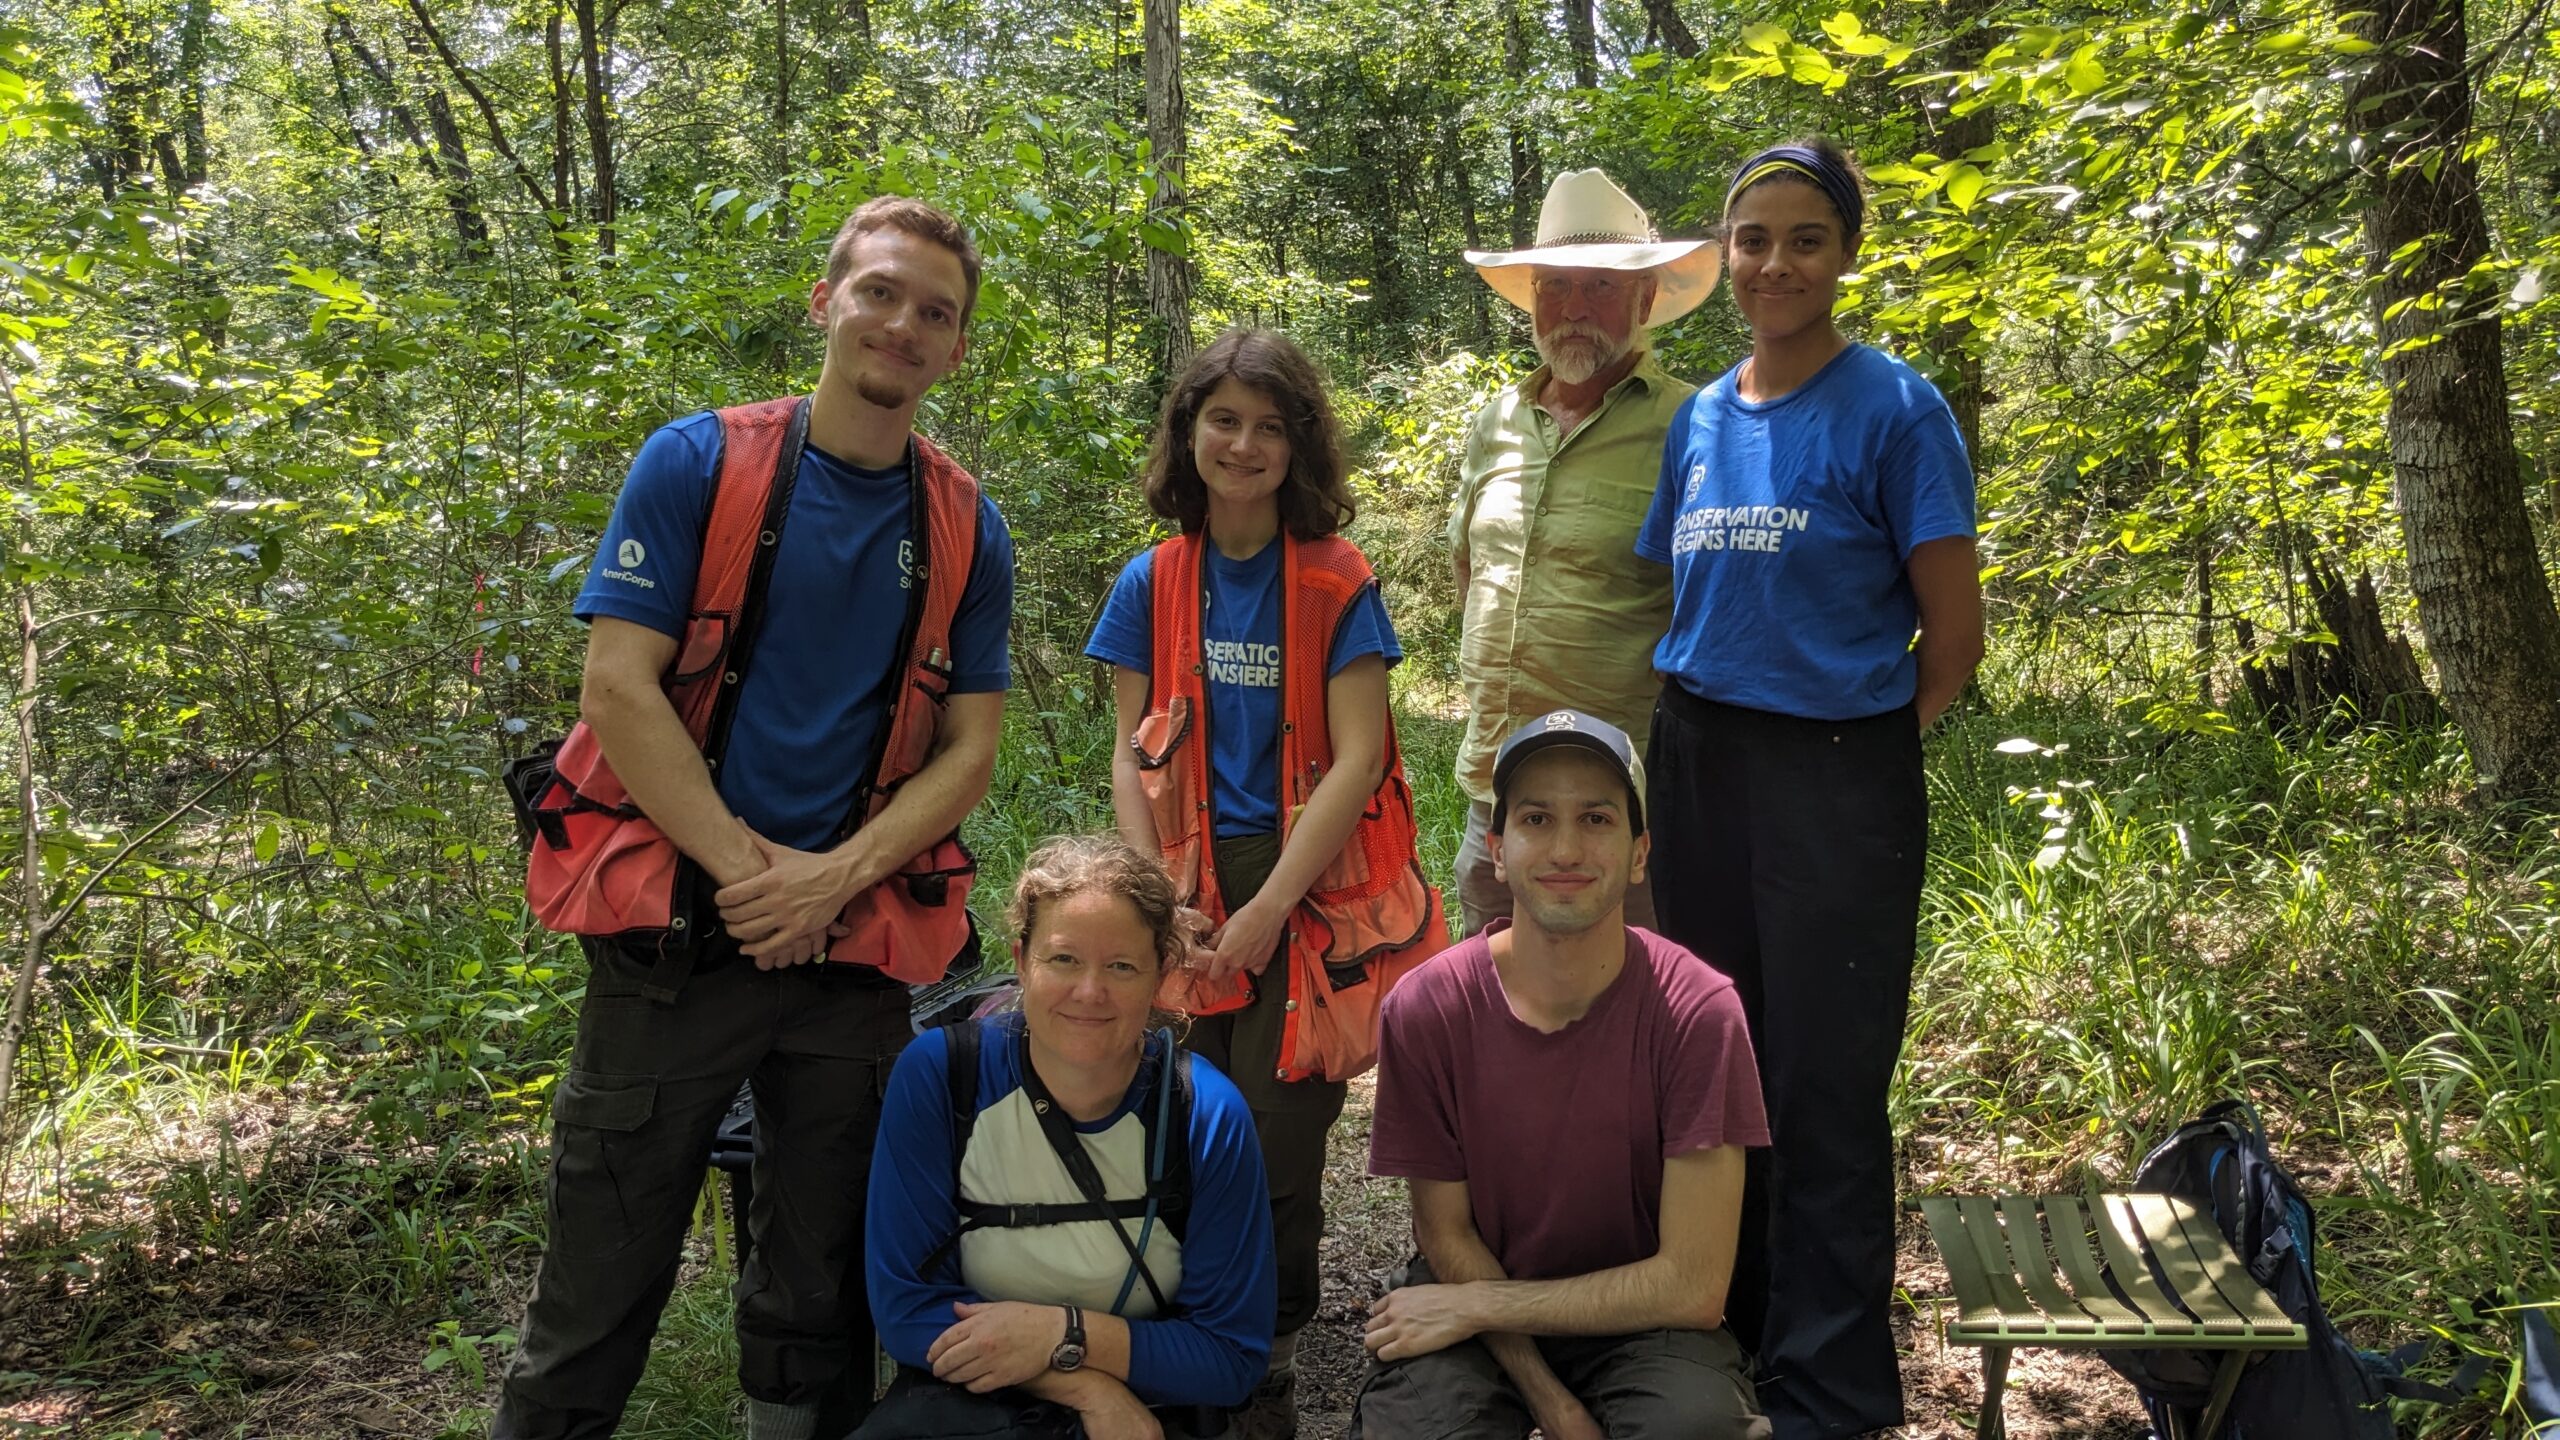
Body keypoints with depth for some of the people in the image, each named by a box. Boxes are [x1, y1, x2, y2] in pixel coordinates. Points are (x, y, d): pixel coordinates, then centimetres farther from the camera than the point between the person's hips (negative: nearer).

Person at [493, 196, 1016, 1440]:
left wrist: (836, 876, -11)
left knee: (821, 1290, 14)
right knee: (603, 1278, 6)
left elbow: (967, 750, 5)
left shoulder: (968, 530, 5)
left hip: (855, 950, 3)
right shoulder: (698, 463, -3)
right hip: (675, 932, -2)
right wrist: (749, 868, -14)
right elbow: (618, 692, -8)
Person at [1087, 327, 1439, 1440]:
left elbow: (1355, 762, -8)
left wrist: (1266, 912, -14)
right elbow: (1132, 756, 7)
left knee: (1276, 1134, -6)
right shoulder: (1153, 583, 7)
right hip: (1198, 887, 3)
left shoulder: (1339, 585, -2)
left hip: (1312, 886, -2)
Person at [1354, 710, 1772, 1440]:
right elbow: (1448, 1236, -5)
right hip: (1473, 1304, 2)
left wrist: (1475, 1306, -15)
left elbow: (1692, 1285, -18)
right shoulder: (1425, 1009, -17)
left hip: (1639, 1317, -1)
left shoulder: (1696, 1013, -21)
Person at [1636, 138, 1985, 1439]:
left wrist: (1858, 743, -3)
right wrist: (1701, 733, 7)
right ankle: (1728, 1316, 32)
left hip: (1836, 776, -5)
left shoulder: (1892, 410, -7)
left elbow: (1954, 632, -7)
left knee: (1823, 1083, 2)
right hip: (1697, 764, 6)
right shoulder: (1698, 420, 9)